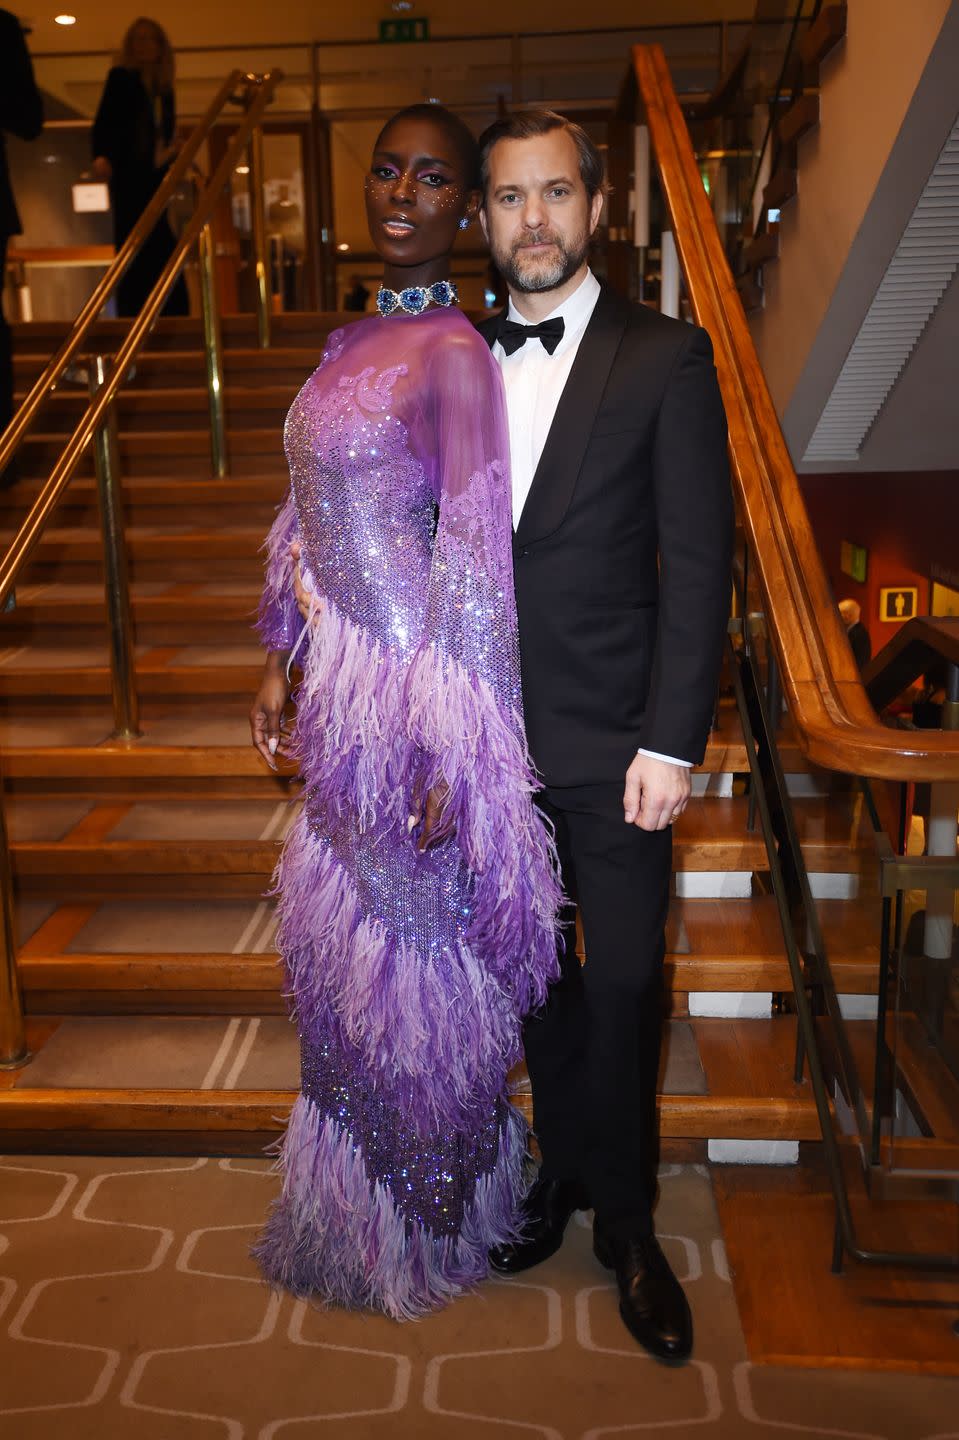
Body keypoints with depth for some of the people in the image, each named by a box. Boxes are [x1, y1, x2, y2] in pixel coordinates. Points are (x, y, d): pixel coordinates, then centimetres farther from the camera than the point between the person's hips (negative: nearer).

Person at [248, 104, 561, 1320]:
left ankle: (429, 1209, 34)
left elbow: (476, 566, -20)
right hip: (342, 671, 8)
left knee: (412, 938, 8)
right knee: (341, 922, 20)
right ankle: (366, 1169, 45)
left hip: (412, 686, -8)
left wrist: (449, 752, -20)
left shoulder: (454, 354, -16)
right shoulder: (357, 339, 11)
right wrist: (284, 664, 16)